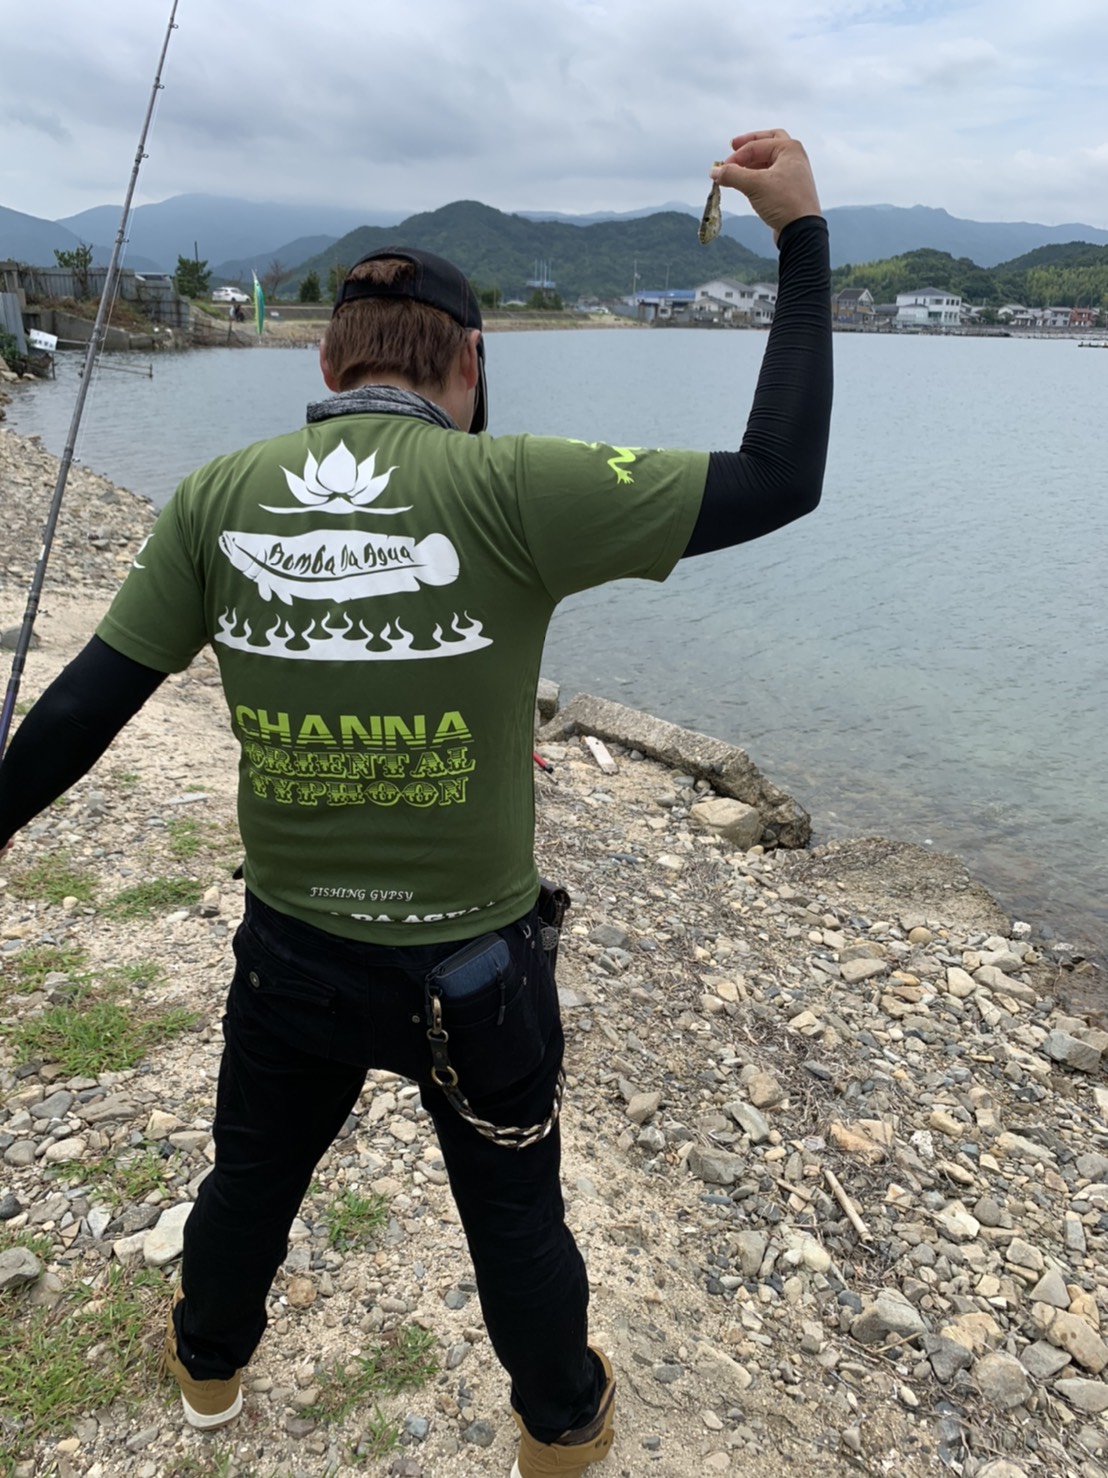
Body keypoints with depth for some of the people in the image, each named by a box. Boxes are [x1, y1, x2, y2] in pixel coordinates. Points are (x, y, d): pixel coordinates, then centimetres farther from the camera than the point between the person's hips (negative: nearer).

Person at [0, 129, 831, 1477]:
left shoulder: (217, 498, -9)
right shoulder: (511, 490, -20)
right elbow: (779, 479, -18)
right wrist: (801, 234, -8)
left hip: (290, 952, 3)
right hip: (475, 967, -2)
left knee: (252, 1174, 31)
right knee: (516, 1210, 24)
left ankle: (210, 1363, 61)